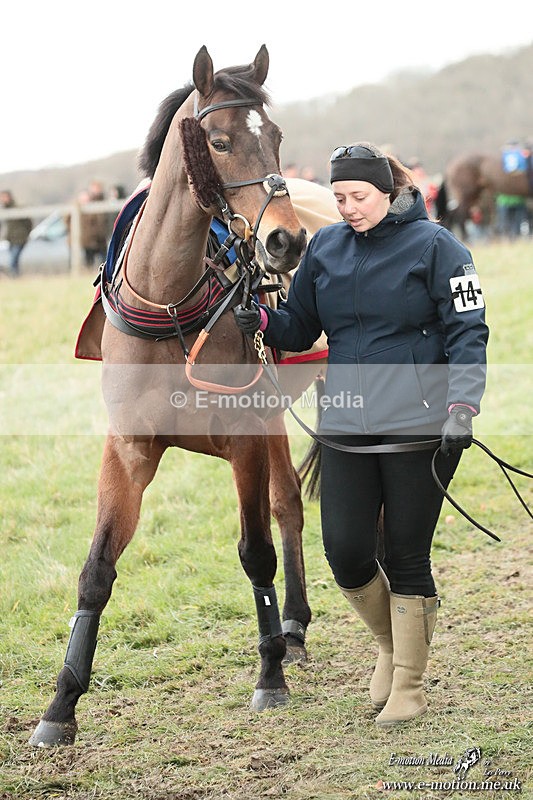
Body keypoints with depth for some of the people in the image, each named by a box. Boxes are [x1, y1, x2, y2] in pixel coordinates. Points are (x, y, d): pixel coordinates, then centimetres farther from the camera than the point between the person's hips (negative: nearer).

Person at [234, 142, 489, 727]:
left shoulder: (433, 246, -5)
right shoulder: (324, 248, 9)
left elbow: (468, 332, -7)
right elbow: (300, 330, 15)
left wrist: (462, 405, -19)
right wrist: (263, 321, -6)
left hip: (419, 428, -4)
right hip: (346, 429, 4)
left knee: (406, 557, 2)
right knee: (344, 552, 0)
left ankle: (408, 686, 19)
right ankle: (391, 644, 30)